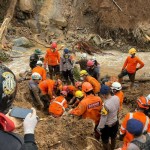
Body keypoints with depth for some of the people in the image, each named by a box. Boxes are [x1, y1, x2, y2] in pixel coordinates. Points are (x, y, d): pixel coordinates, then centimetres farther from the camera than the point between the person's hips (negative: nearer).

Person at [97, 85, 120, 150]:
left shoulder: (106, 105, -38)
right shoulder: (116, 98, -17)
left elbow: (103, 119, -27)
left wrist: (99, 128, -12)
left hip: (107, 126, -7)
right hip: (115, 122, 7)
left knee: (105, 141, 20)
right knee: (113, 137, 32)